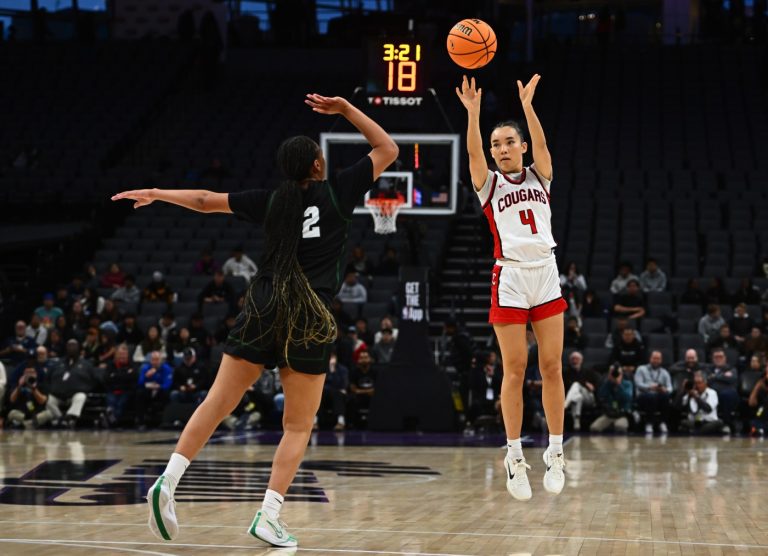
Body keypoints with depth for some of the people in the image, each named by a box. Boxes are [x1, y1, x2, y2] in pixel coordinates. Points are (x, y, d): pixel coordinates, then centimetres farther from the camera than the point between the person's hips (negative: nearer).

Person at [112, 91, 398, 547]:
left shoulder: (273, 201, 9)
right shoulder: (338, 193, 1)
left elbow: (206, 200, 16)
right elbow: (388, 150, 11)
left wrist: (157, 193, 30)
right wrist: (346, 109, 13)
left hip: (263, 312, 3)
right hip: (311, 321, -3)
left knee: (218, 404, 6)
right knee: (299, 427, 3)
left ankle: (169, 481, -6)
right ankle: (269, 517, -7)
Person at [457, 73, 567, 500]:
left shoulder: (539, 177, 12)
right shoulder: (488, 184, 7)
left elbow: (541, 143, -6)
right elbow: (473, 151, -11)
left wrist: (527, 105, -20)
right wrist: (473, 113, -26)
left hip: (546, 273, 2)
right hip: (510, 277, -2)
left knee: (552, 366, 1)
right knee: (515, 369, -3)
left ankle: (555, 452, 8)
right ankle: (515, 457, 2)